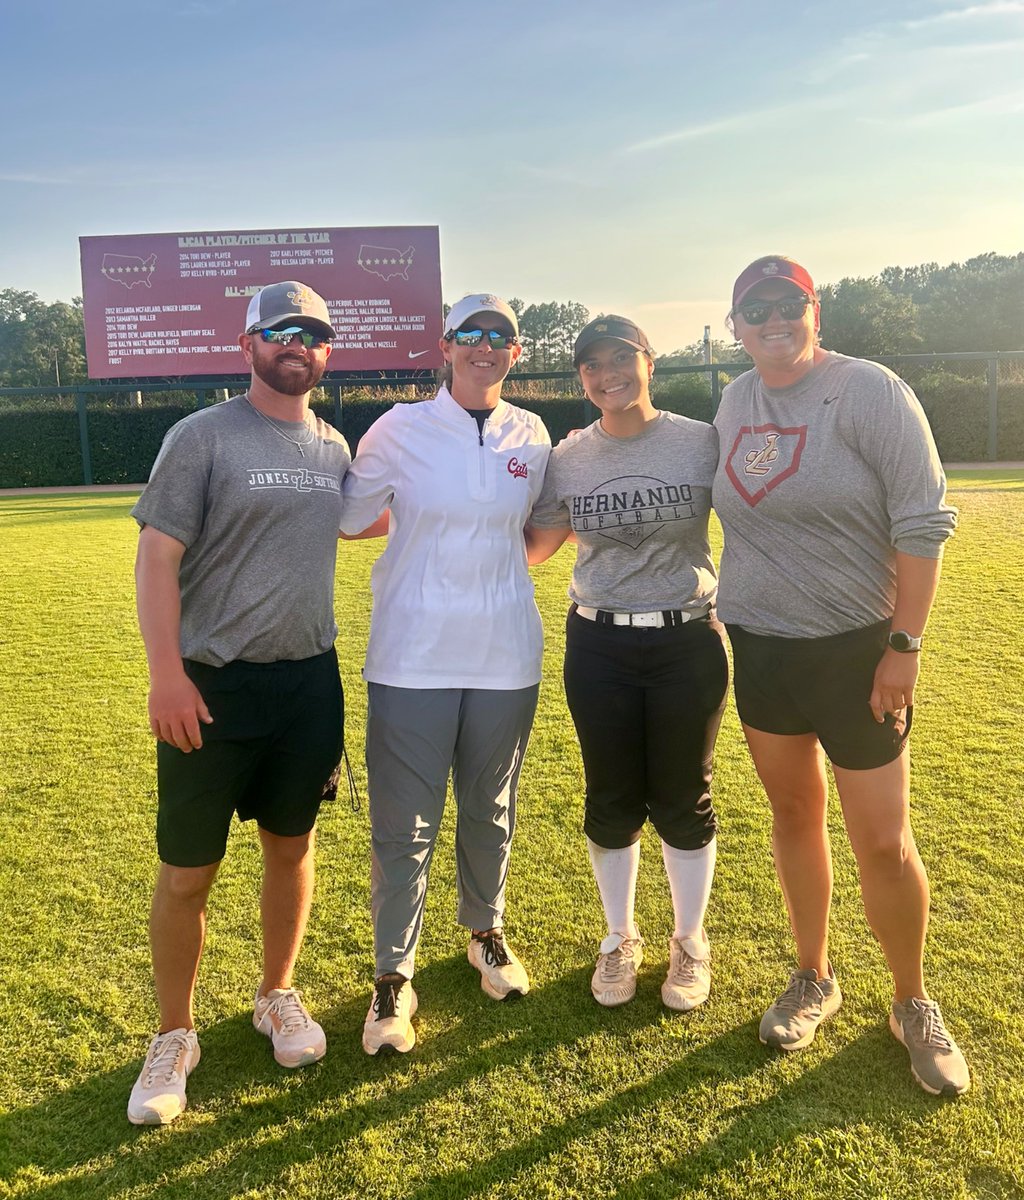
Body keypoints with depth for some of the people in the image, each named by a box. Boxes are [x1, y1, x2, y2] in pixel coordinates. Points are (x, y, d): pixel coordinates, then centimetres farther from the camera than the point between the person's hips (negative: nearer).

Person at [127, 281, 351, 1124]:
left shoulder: (334, 447, 8)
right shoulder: (203, 436, -7)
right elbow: (157, 556, -11)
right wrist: (167, 674, -19)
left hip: (311, 680, 5)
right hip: (213, 683, -4)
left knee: (292, 846, 16)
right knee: (187, 871, 4)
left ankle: (278, 997, 38)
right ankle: (174, 1037, 26)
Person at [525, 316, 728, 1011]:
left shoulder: (702, 443, -5)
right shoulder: (567, 459, 2)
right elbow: (533, 547, 8)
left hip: (689, 644, -1)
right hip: (599, 647, 2)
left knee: (684, 802, 9)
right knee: (612, 803, 11)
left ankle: (690, 941, 33)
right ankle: (621, 940, 34)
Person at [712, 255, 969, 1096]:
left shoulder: (868, 391, -11)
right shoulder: (736, 402, 6)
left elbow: (924, 523, -13)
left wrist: (905, 646, -15)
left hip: (855, 649, -5)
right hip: (759, 647, 5)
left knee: (885, 842, 1)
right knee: (795, 814, 15)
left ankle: (914, 1006, 26)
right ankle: (814, 979, 34)